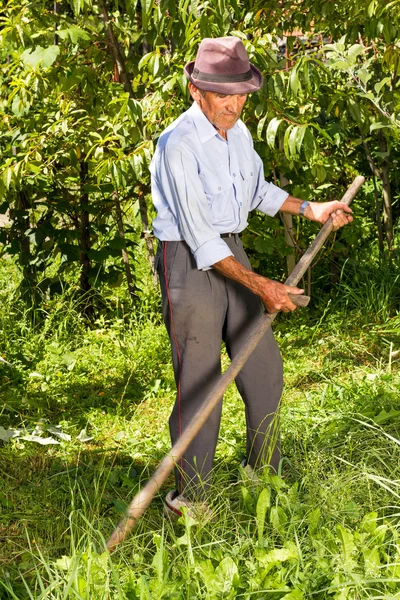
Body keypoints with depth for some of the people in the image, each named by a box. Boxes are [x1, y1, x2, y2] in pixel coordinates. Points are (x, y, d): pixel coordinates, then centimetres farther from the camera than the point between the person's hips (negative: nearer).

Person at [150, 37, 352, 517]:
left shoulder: (238, 131, 5)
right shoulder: (179, 145, -21)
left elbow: (257, 191, 24)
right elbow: (200, 238, -24)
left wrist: (310, 209, 14)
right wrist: (260, 286, -26)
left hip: (231, 252, 8)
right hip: (190, 261, -8)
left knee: (264, 369, 11)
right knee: (199, 383, -5)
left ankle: (263, 474, 28)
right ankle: (189, 498, 9)